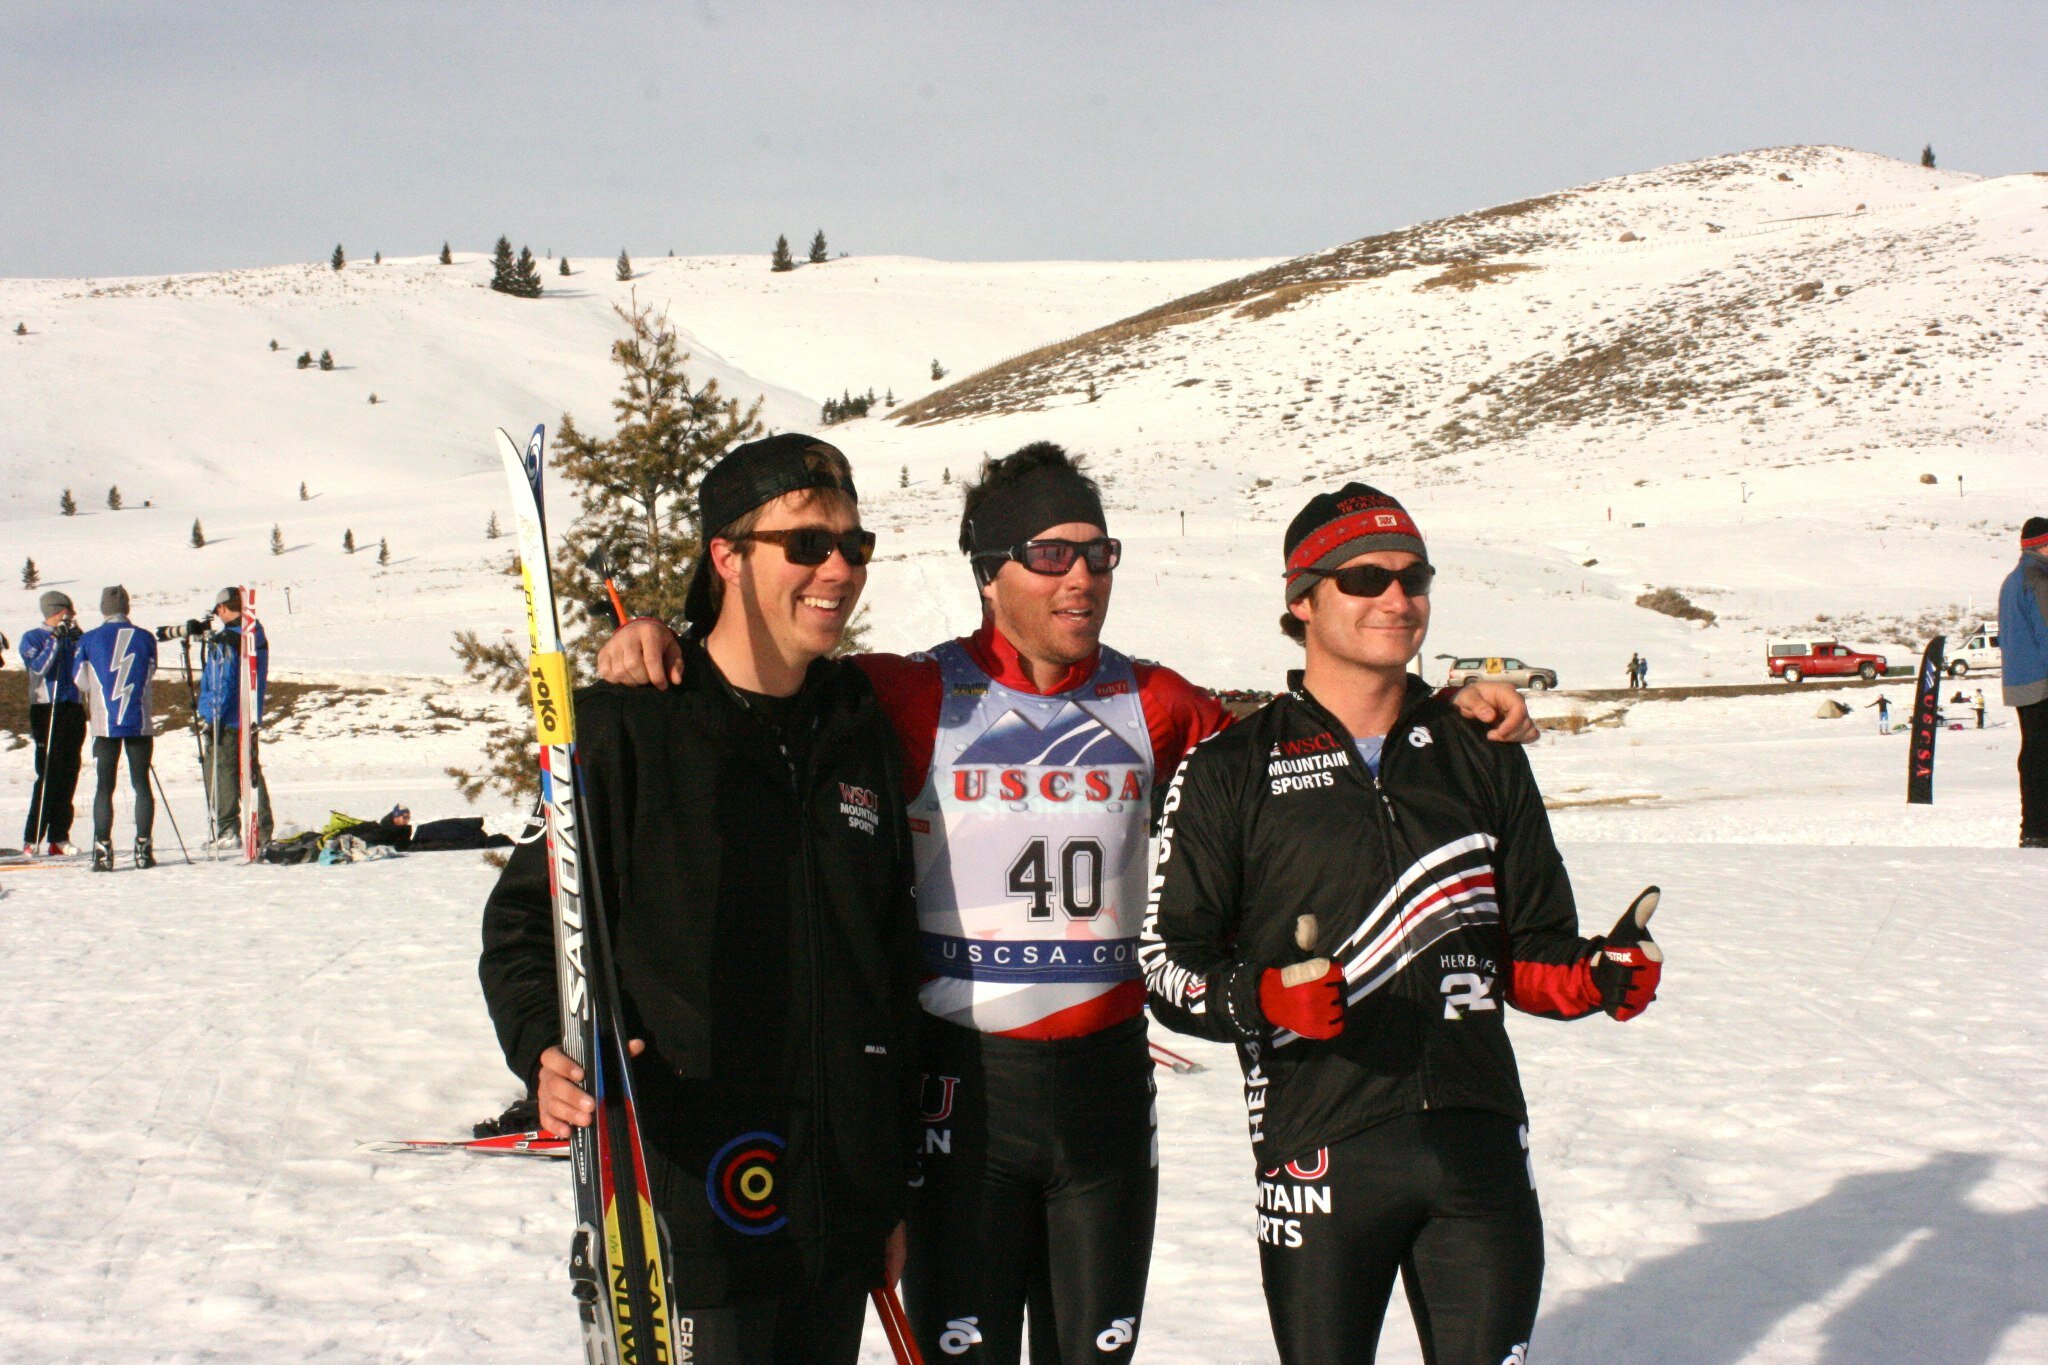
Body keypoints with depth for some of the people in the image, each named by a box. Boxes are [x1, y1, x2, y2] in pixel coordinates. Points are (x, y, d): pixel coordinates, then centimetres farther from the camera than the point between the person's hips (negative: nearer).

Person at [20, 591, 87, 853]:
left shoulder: (71, 637, 16)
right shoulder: (32, 638, 3)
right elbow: (39, 667, -13)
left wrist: (77, 640, -4)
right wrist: (55, 640, -14)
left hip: (73, 711, 5)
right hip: (47, 711, -5)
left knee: (69, 775, 3)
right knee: (49, 775, -12)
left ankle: (59, 837, 7)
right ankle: (33, 839, -11)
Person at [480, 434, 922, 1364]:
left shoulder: (861, 728, 11)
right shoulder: (627, 723, -6)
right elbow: (526, 920, -4)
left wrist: (897, 1185, 16)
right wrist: (547, 1051, -24)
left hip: (839, 1207, 6)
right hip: (685, 1200, -5)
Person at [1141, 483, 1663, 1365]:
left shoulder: (1482, 756, 13)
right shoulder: (1232, 771, 3)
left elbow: (1531, 952, 15)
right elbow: (1167, 962, -1)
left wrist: (1596, 977, -7)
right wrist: (1265, 997, -20)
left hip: (1480, 1149, 3)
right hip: (1320, 1154, -3)